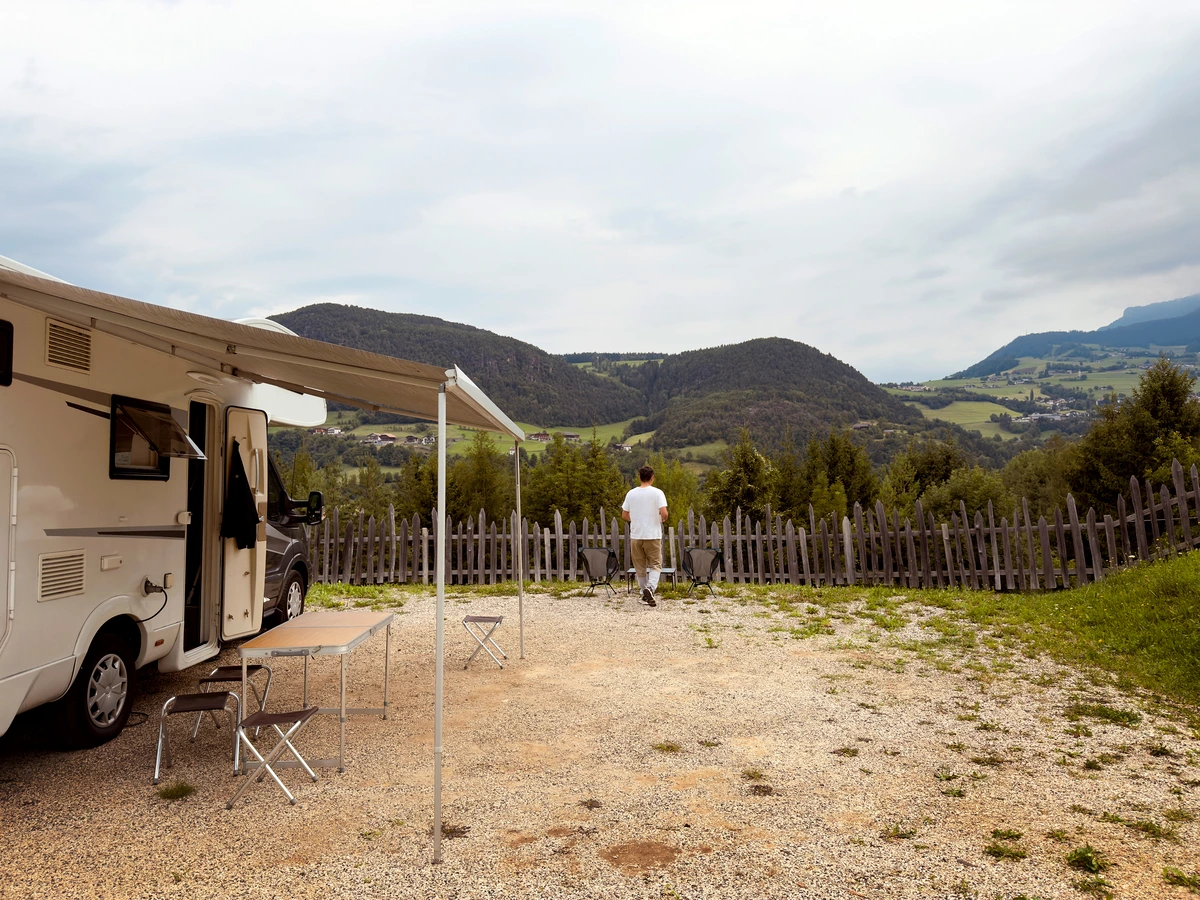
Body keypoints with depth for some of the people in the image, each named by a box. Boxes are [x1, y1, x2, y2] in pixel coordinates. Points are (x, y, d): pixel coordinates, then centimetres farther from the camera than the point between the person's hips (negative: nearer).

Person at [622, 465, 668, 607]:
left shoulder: (631, 493, 2)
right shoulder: (657, 493, -8)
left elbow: (624, 515, 6)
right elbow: (664, 513, -17)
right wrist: (663, 519, 5)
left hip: (636, 535, 3)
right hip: (653, 535, -3)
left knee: (640, 566, 13)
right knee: (655, 565, 4)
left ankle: (645, 593, 22)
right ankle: (650, 588, -20)